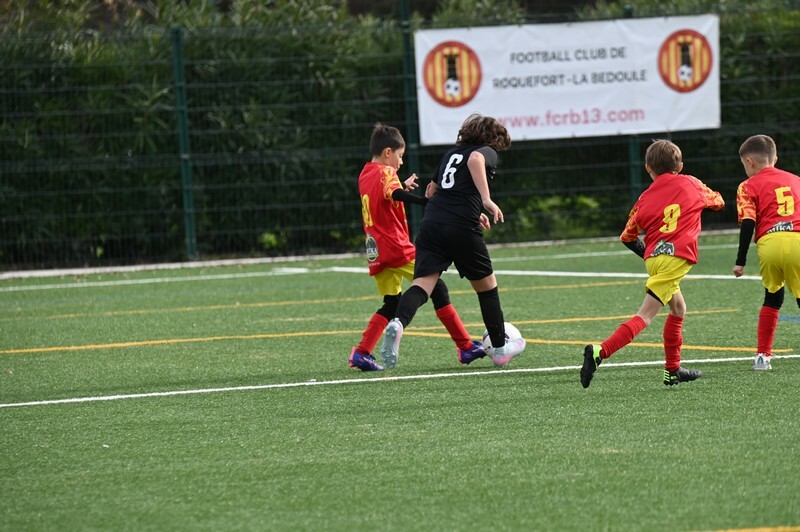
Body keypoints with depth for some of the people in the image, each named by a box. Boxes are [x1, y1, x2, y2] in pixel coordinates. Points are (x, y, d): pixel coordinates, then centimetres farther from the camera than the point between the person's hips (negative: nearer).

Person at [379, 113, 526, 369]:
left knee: (423, 283, -8)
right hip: (462, 228, -5)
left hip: (431, 223, 5)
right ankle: (500, 348, 27)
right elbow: (475, 160, -18)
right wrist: (486, 199, -26)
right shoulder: (487, 152, 8)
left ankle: (397, 323, -38)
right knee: (486, 285, 15)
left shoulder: (451, 153, 27)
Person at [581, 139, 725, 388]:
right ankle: (600, 352, -27)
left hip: (654, 257, 4)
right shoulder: (691, 184, 9)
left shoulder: (645, 199, 14)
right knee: (645, 316, -10)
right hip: (676, 257, -4)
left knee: (678, 308, 25)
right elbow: (717, 201, 27)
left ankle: (673, 370, 27)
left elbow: (627, 237, 18)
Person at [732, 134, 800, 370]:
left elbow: (747, 224, 1)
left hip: (769, 243, -1)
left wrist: (741, 261, 2)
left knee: (772, 298, 19)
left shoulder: (749, 186, 13)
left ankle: (763, 355, 18)